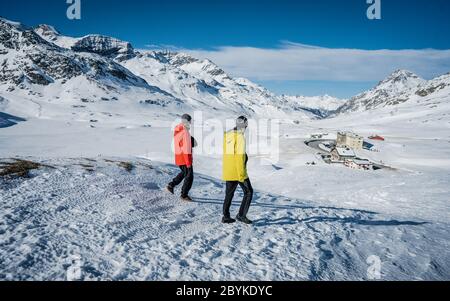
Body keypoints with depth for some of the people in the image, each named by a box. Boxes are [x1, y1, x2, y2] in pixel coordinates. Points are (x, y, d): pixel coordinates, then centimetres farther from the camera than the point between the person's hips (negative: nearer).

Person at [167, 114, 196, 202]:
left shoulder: (177, 130, 6)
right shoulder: (185, 132, -21)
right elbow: (186, 148, -23)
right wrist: (188, 162, -22)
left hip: (178, 157, 9)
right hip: (185, 158, -9)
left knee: (184, 173, 29)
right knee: (189, 176, 4)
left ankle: (171, 185, 25)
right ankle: (184, 195, 12)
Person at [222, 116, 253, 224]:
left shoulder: (227, 135, 6)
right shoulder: (240, 137, -16)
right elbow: (240, 157, -19)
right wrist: (242, 176, -17)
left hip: (228, 172, 7)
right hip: (239, 171, -7)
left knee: (229, 194, 16)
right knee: (248, 192, 9)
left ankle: (226, 217, 18)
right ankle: (241, 215, 6)